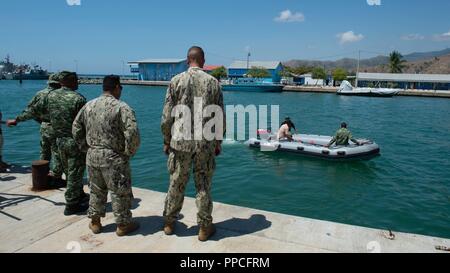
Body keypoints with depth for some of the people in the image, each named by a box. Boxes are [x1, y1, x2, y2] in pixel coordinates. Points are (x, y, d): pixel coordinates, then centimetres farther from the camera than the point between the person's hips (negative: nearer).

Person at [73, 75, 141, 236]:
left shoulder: (88, 106, 7)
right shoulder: (121, 107, -13)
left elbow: (76, 129, 14)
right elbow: (132, 133, -22)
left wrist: (86, 147, 19)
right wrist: (129, 152, -8)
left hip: (92, 156, 6)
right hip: (113, 158, -6)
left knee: (96, 190, 21)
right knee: (120, 192, 8)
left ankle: (95, 222, 32)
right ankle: (123, 225, 20)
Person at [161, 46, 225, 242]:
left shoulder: (176, 81, -1)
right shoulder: (213, 82, 0)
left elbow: (167, 116, -2)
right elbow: (220, 116, 1)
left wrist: (167, 141, 9)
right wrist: (218, 141, 10)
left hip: (180, 141, 0)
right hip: (206, 143, 0)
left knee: (176, 185, 13)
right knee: (203, 186, 9)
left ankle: (169, 223, 28)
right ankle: (205, 228, 19)